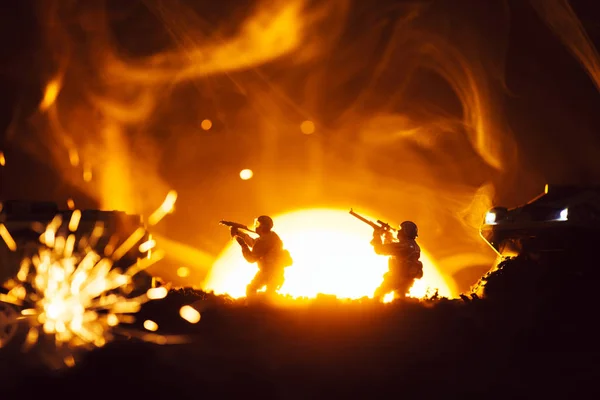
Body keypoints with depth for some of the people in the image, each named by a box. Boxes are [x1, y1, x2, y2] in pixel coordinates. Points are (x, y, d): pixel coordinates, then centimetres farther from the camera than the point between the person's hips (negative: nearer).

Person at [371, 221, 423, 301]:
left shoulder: (403, 246, -21)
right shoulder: (415, 246, 7)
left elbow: (380, 250, -15)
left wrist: (377, 235, -1)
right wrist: (388, 238, 16)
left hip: (397, 278, -8)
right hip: (408, 280, 8)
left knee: (378, 293, 4)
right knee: (400, 297, 25)